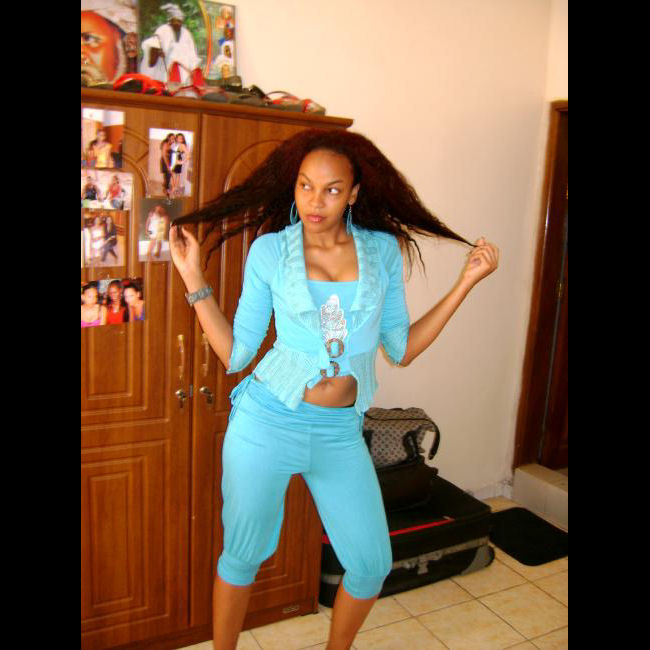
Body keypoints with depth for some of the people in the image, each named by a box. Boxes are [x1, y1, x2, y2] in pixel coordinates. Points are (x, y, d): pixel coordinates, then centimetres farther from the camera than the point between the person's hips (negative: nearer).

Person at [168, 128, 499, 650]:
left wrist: (466, 281, 1)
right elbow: (236, 354, -1)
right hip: (268, 421, -2)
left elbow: (401, 350, 3)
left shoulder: (384, 250, 1)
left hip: (340, 432, 3)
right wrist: (195, 279, -7)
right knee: (243, 554, 14)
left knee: (372, 566, 11)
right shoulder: (270, 249, -3)